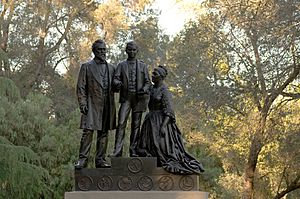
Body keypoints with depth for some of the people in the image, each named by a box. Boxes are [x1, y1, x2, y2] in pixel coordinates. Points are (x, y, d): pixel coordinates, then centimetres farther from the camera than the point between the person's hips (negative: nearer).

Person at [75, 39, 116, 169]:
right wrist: (83, 104, -8)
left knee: (103, 133, 5)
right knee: (88, 131, -10)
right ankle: (82, 159, -7)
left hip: (107, 105, 4)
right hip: (92, 104, -4)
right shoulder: (86, 67, 6)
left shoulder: (111, 68, 17)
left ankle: (100, 160, 9)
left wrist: (112, 105, 5)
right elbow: (81, 88, 2)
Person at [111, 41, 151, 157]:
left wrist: (144, 90, -10)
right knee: (121, 123, -13)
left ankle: (133, 150, 7)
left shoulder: (142, 66, 14)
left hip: (138, 97, 1)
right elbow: (116, 78, 3)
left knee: (136, 124, 2)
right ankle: (117, 150, -15)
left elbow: (147, 82, 11)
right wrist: (118, 83, -21)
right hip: (126, 97, -1)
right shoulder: (121, 65, 13)